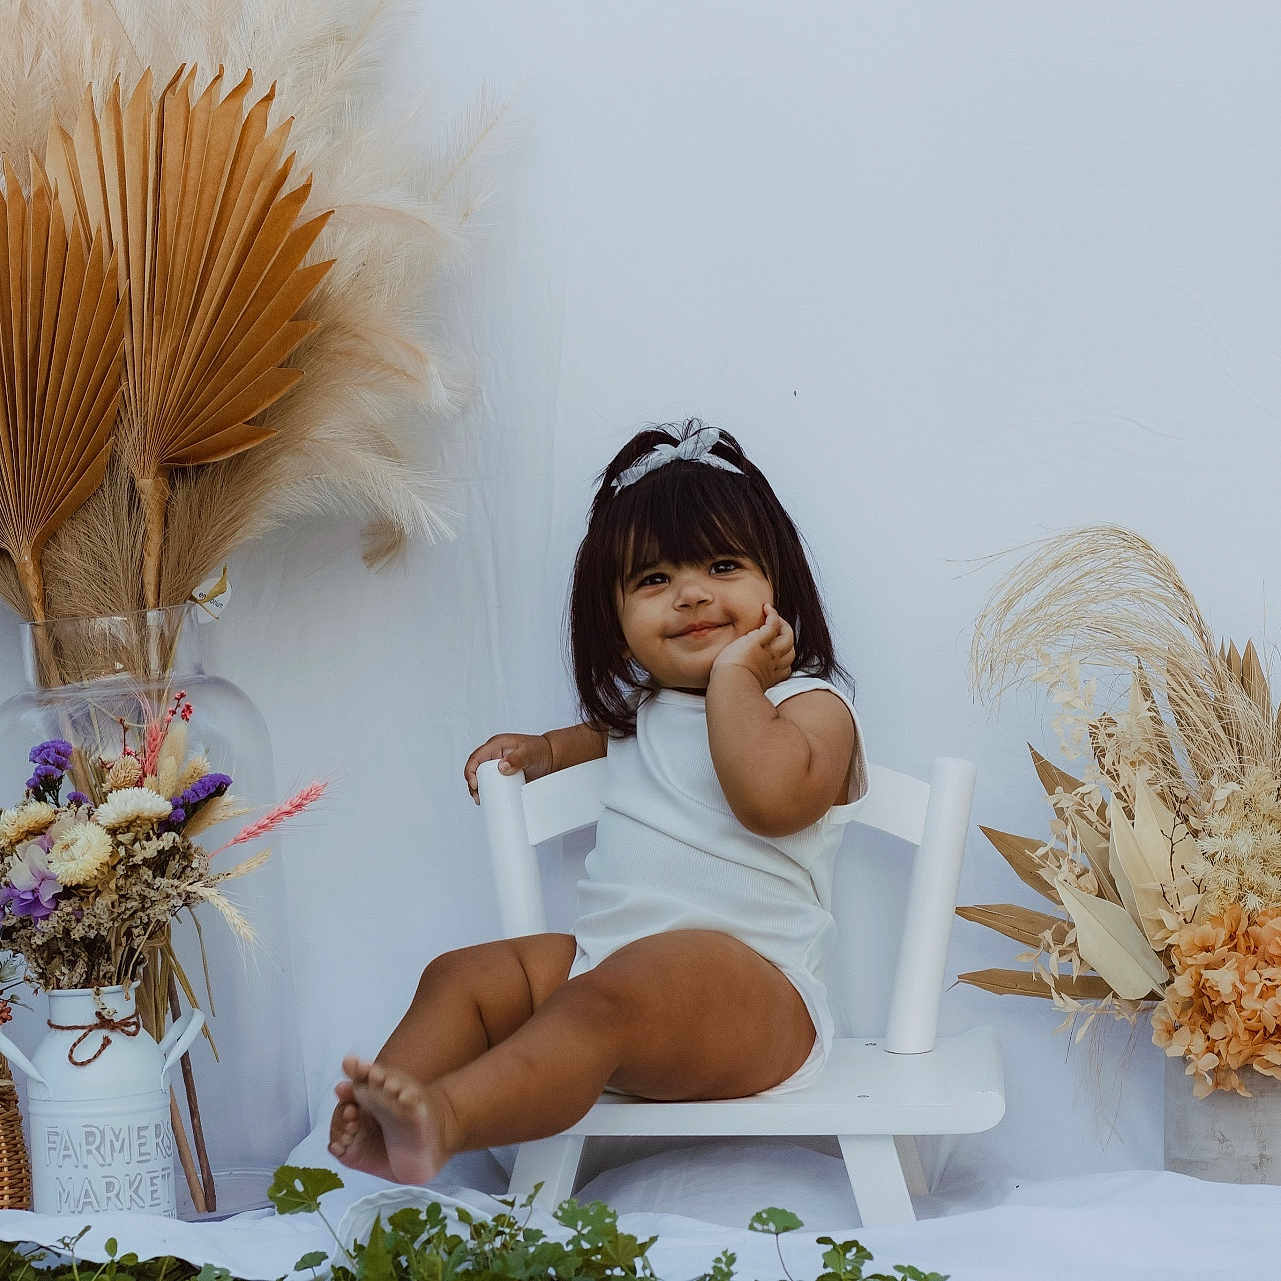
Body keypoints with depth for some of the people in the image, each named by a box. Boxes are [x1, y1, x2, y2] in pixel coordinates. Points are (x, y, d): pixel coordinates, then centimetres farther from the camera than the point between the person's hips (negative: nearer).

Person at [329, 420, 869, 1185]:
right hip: (602, 956, 9)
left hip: (748, 986, -9)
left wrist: (735, 675, -11)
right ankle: (374, 1114, -29)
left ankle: (445, 1120, -56)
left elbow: (770, 795, -24)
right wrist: (542, 749, 32)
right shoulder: (643, 706, 23)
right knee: (464, 976, -7)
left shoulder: (811, 706, 0)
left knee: (605, 999, -35)